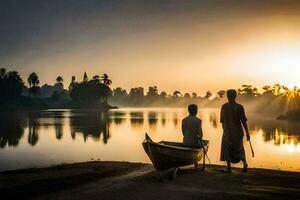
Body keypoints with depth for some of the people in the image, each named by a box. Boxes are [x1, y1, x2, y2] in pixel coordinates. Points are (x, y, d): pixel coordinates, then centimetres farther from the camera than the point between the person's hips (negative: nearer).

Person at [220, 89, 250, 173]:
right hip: (238, 131, 1)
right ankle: (244, 163, 3)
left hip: (227, 131, -1)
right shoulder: (239, 107, -6)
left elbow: (222, 121, 3)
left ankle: (229, 168, 7)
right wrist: (247, 133, -1)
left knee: (227, 149, 13)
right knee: (239, 148, 20)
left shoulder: (224, 107, -3)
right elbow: (244, 121, -7)